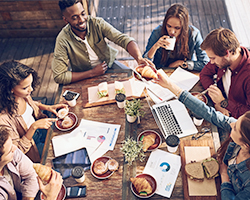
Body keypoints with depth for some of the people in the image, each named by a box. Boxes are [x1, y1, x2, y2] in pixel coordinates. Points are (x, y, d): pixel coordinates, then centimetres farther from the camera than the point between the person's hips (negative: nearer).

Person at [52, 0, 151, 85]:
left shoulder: (97, 23, -20)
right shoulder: (63, 40, -24)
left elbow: (123, 39, -28)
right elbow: (59, 76, -24)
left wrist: (139, 58, -49)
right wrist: (92, 73, -26)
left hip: (109, 64, 3)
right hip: (85, 76, -2)